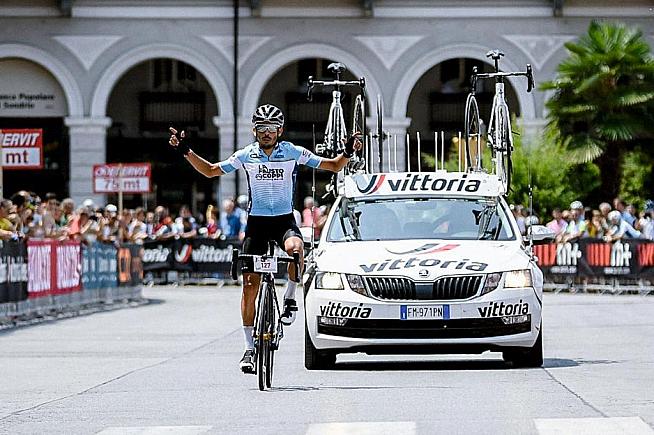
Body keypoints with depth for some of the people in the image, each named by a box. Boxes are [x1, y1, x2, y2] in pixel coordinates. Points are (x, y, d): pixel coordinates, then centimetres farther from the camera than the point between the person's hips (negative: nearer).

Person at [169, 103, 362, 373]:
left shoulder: (293, 153, -3)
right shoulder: (246, 156, 0)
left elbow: (334, 166, 2)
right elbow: (211, 171, 11)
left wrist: (348, 153, -18)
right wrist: (185, 152, 0)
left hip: (284, 219, -1)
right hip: (256, 222, 1)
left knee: (295, 247, -38)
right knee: (250, 285, -3)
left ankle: (290, 300, -14)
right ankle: (249, 347, 6)